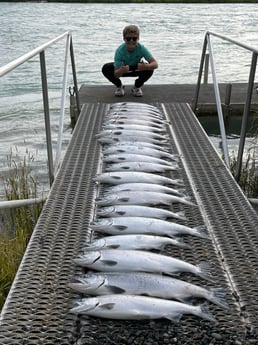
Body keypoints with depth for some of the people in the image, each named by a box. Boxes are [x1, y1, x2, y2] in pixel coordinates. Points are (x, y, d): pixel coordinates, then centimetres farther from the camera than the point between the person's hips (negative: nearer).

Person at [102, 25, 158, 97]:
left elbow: (155, 64, -34)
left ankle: (137, 87, 2)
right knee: (106, 68, -26)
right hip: (122, 69, 0)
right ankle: (119, 86, 4)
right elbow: (116, 75, -34)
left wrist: (146, 66, -56)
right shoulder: (120, 50, -31)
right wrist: (121, 71, -58)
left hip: (137, 69, 1)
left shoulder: (141, 48, -29)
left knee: (149, 69, -29)